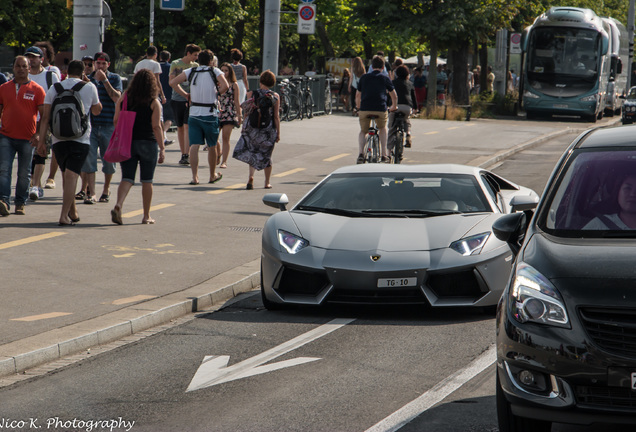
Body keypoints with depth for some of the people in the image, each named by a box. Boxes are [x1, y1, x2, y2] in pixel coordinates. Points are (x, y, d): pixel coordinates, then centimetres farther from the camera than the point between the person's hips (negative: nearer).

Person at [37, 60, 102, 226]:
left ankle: (73, 213, 27)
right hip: (80, 139, -3)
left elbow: (46, 117, 1)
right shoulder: (89, 87, 3)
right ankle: (64, 216, -19)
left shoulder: (55, 88, 6)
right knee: (71, 176, -9)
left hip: (58, 139, 3)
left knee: (66, 176, 17)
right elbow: (96, 110, 20)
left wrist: (41, 139, 4)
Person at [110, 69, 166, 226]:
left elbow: (116, 121, 3)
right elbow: (156, 127, -10)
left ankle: (118, 205, -22)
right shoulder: (154, 103, -6)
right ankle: (146, 216, 14)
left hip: (127, 143, 2)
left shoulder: (124, 100, 2)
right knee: (147, 181, 8)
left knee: (127, 178, 3)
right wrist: (162, 148, -7)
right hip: (147, 143, -2)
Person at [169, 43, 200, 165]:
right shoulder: (175, 64, 1)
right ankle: (183, 154, 15)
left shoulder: (195, 66, 10)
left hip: (190, 100, 0)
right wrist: (184, 93, -15)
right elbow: (171, 82, -6)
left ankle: (186, 155, -16)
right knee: (180, 128, 7)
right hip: (177, 100, 0)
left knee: (187, 126, -12)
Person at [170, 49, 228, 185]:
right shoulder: (215, 71, -1)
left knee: (194, 146, -2)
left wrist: (186, 95, 7)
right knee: (212, 146, 13)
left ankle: (194, 177, -13)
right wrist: (216, 93, 2)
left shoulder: (191, 71, 6)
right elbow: (225, 86, -17)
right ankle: (213, 175, 25)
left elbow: (173, 82, -1)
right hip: (210, 114, -2)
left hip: (194, 114, 2)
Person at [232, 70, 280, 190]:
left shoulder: (252, 94, -3)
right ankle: (267, 182, 19)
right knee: (266, 155, 13)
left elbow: (246, 113, -1)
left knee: (251, 153, 11)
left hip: (252, 128, 0)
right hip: (268, 129, 0)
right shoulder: (275, 96, -4)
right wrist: (278, 133, 3)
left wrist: (244, 127, 10)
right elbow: (276, 116, -3)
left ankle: (251, 177, -13)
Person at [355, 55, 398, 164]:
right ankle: (384, 154, 19)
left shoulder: (364, 77, 16)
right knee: (383, 129, 27)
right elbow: (394, 96, 20)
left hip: (365, 109, 0)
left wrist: (359, 107, 40)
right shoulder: (385, 78, 13)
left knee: (363, 131, 21)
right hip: (381, 109, 0)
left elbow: (358, 95, 22)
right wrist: (394, 107, 39)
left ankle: (361, 153, -1)